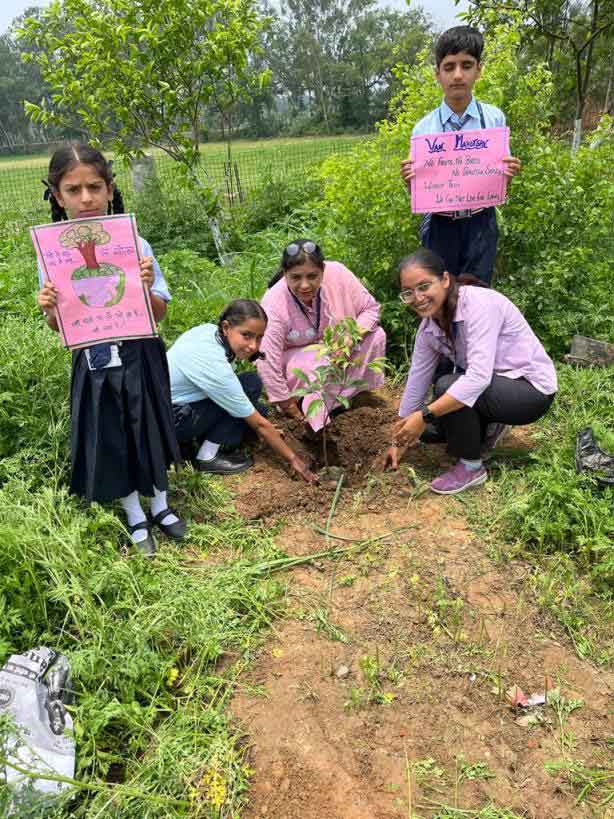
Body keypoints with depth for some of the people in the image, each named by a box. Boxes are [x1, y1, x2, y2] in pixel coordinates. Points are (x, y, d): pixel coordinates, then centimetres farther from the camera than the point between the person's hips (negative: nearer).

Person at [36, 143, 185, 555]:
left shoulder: (135, 245, -10)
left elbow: (160, 314, -4)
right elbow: (59, 327, 1)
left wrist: (147, 289, -23)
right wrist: (50, 311, -21)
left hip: (140, 359, 0)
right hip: (95, 365, 1)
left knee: (150, 432, 15)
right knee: (110, 443, 12)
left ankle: (161, 507, 41)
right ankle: (137, 520, 36)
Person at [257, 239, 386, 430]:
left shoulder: (337, 273, -25)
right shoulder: (273, 304, -32)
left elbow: (371, 308, -11)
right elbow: (268, 362, -29)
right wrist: (289, 408, -23)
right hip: (297, 357, -4)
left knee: (376, 336, -16)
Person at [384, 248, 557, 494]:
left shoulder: (479, 304, -28)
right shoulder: (428, 327, -5)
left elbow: (479, 376, -36)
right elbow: (417, 381, 2)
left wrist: (424, 416, -37)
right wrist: (400, 440, 6)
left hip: (532, 388, -8)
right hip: (494, 385, 8)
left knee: (447, 387, -27)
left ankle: (471, 467, -8)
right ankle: (488, 427, 21)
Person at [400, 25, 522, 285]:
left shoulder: (494, 118, -5)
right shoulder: (423, 128, -5)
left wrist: (508, 173, -19)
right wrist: (410, 182, -21)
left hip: (480, 225, 0)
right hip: (440, 226, 0)